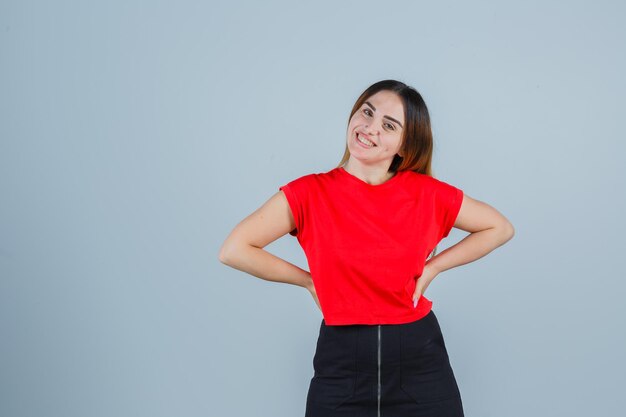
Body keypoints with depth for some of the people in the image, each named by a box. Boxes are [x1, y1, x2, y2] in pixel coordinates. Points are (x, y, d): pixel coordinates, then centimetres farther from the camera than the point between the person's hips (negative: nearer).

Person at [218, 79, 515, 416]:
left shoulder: (426, 193, -4)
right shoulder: (310, 193, -7)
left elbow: (500, 228, 8)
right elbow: (233, 250, -11)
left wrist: (432, 267, -1)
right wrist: (309, 280, -7)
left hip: (418, 355, 1)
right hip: (340, 362, -1)